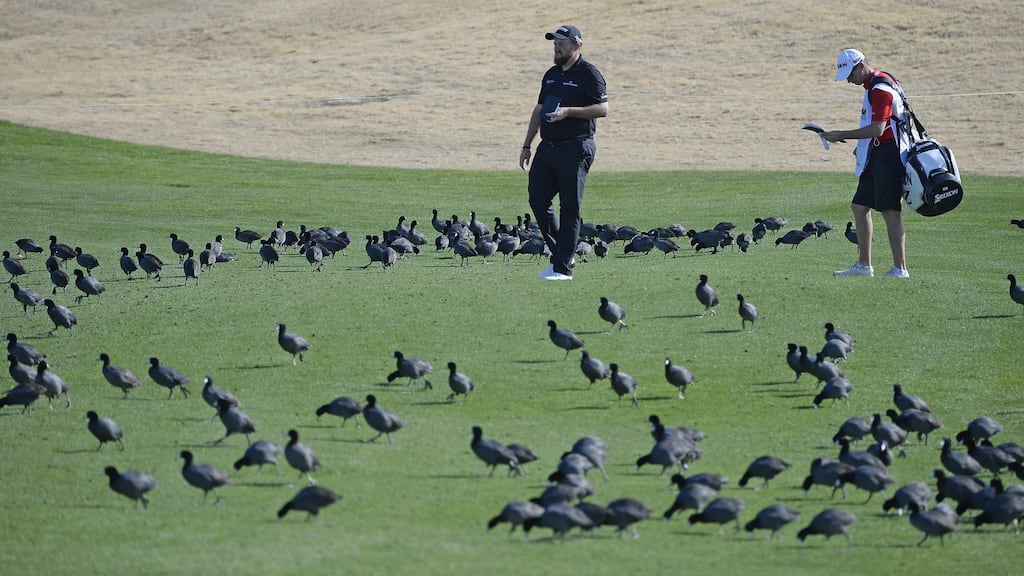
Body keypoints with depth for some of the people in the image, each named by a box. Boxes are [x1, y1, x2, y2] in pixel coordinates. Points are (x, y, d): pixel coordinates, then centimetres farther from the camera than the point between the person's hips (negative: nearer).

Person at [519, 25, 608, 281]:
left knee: (569, 208, -6)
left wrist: (568, 111, -22)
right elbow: (539, 111, 23)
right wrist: (527, 146, 19)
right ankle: (560, 254, 17)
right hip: (547, 147, 8)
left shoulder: (588, 74, -7)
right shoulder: (551, 75, 17)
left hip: (575, 149, -8)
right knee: (537, 200, 4)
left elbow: (603, 109, -14)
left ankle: (563, 267, -5)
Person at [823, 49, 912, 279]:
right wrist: (863, 146, 16)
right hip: (877, 155, 11)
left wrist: (842, 136, -20)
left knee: (890, 211, -10)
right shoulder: (873, 85, 16)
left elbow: (878, 129, -23)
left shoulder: (881, 88, -17)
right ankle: (864, 265, 16)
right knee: (859, 206, 11)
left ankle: (900, 268, -9)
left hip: (889, 154, -11)